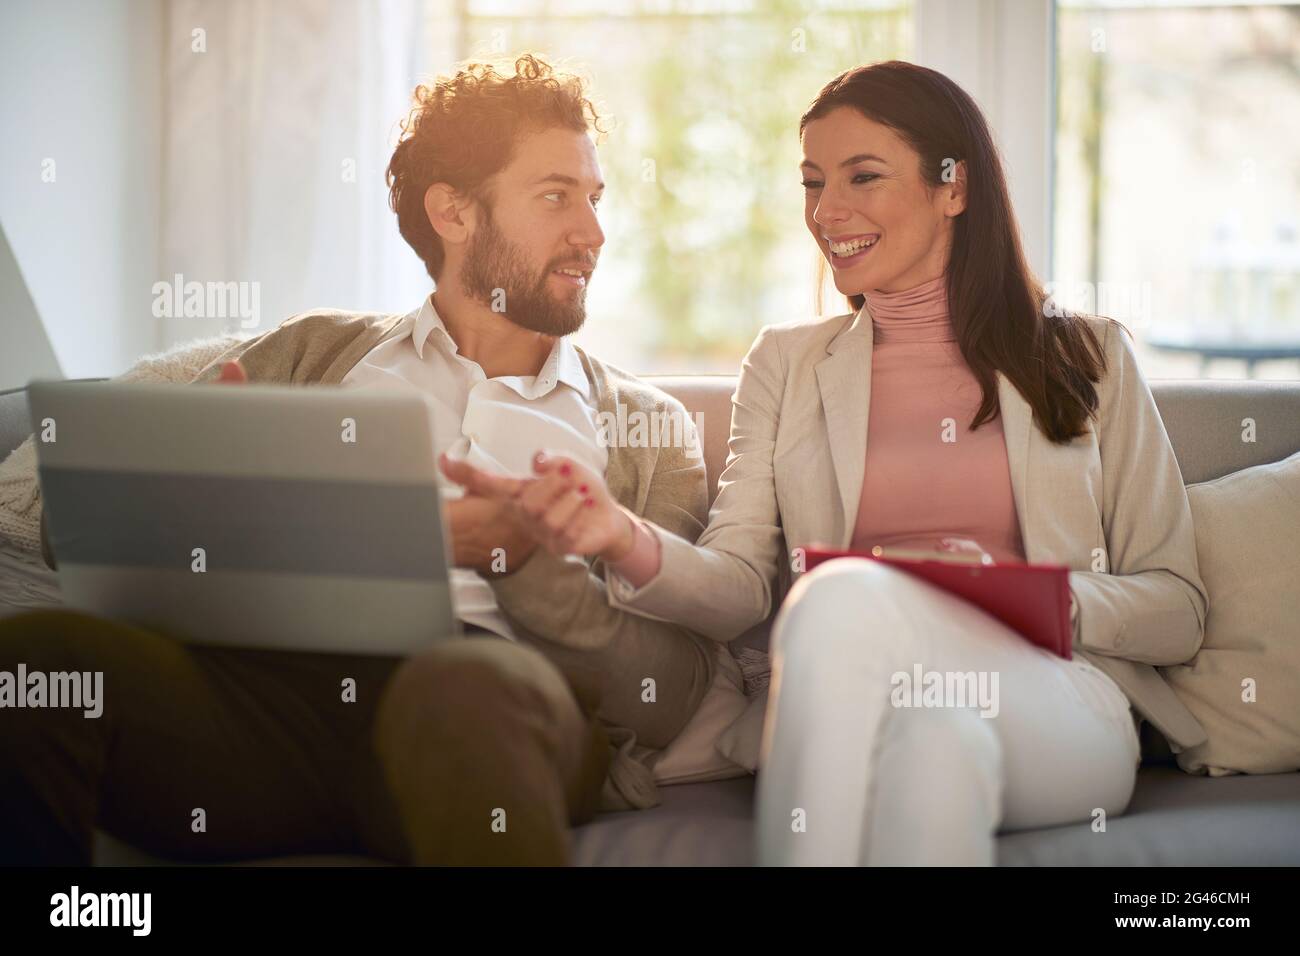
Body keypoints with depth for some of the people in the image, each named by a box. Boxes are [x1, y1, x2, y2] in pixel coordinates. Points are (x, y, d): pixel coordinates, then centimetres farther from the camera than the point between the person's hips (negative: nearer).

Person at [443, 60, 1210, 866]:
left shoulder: (1088, 358, 17)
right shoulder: (787, 368, 21)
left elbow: (1178, 612, 13)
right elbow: (738, 590, 6)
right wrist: (626, 542, -17)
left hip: (1060, 715, 0)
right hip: (852, 713, 1)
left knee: (845, 598, -35)